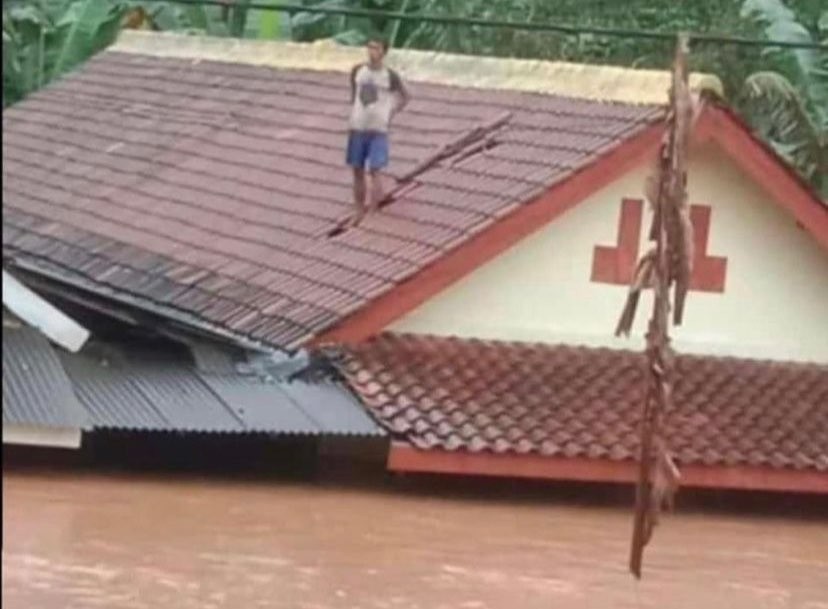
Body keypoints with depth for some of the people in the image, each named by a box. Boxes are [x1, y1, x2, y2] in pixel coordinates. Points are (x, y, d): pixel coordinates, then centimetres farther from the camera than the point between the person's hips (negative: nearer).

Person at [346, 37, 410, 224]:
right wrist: (354, 112, 13)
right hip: (357, 128, 3)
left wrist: (391, 114, 0)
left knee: (374, 171, -12)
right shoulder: (357, 71, 3)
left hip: (378, 130, -3)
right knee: (358, 171, 7)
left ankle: (373, 210, -4)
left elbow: (405, 96, 8)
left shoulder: (390, 76, -6)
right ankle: (360, 210, 17)